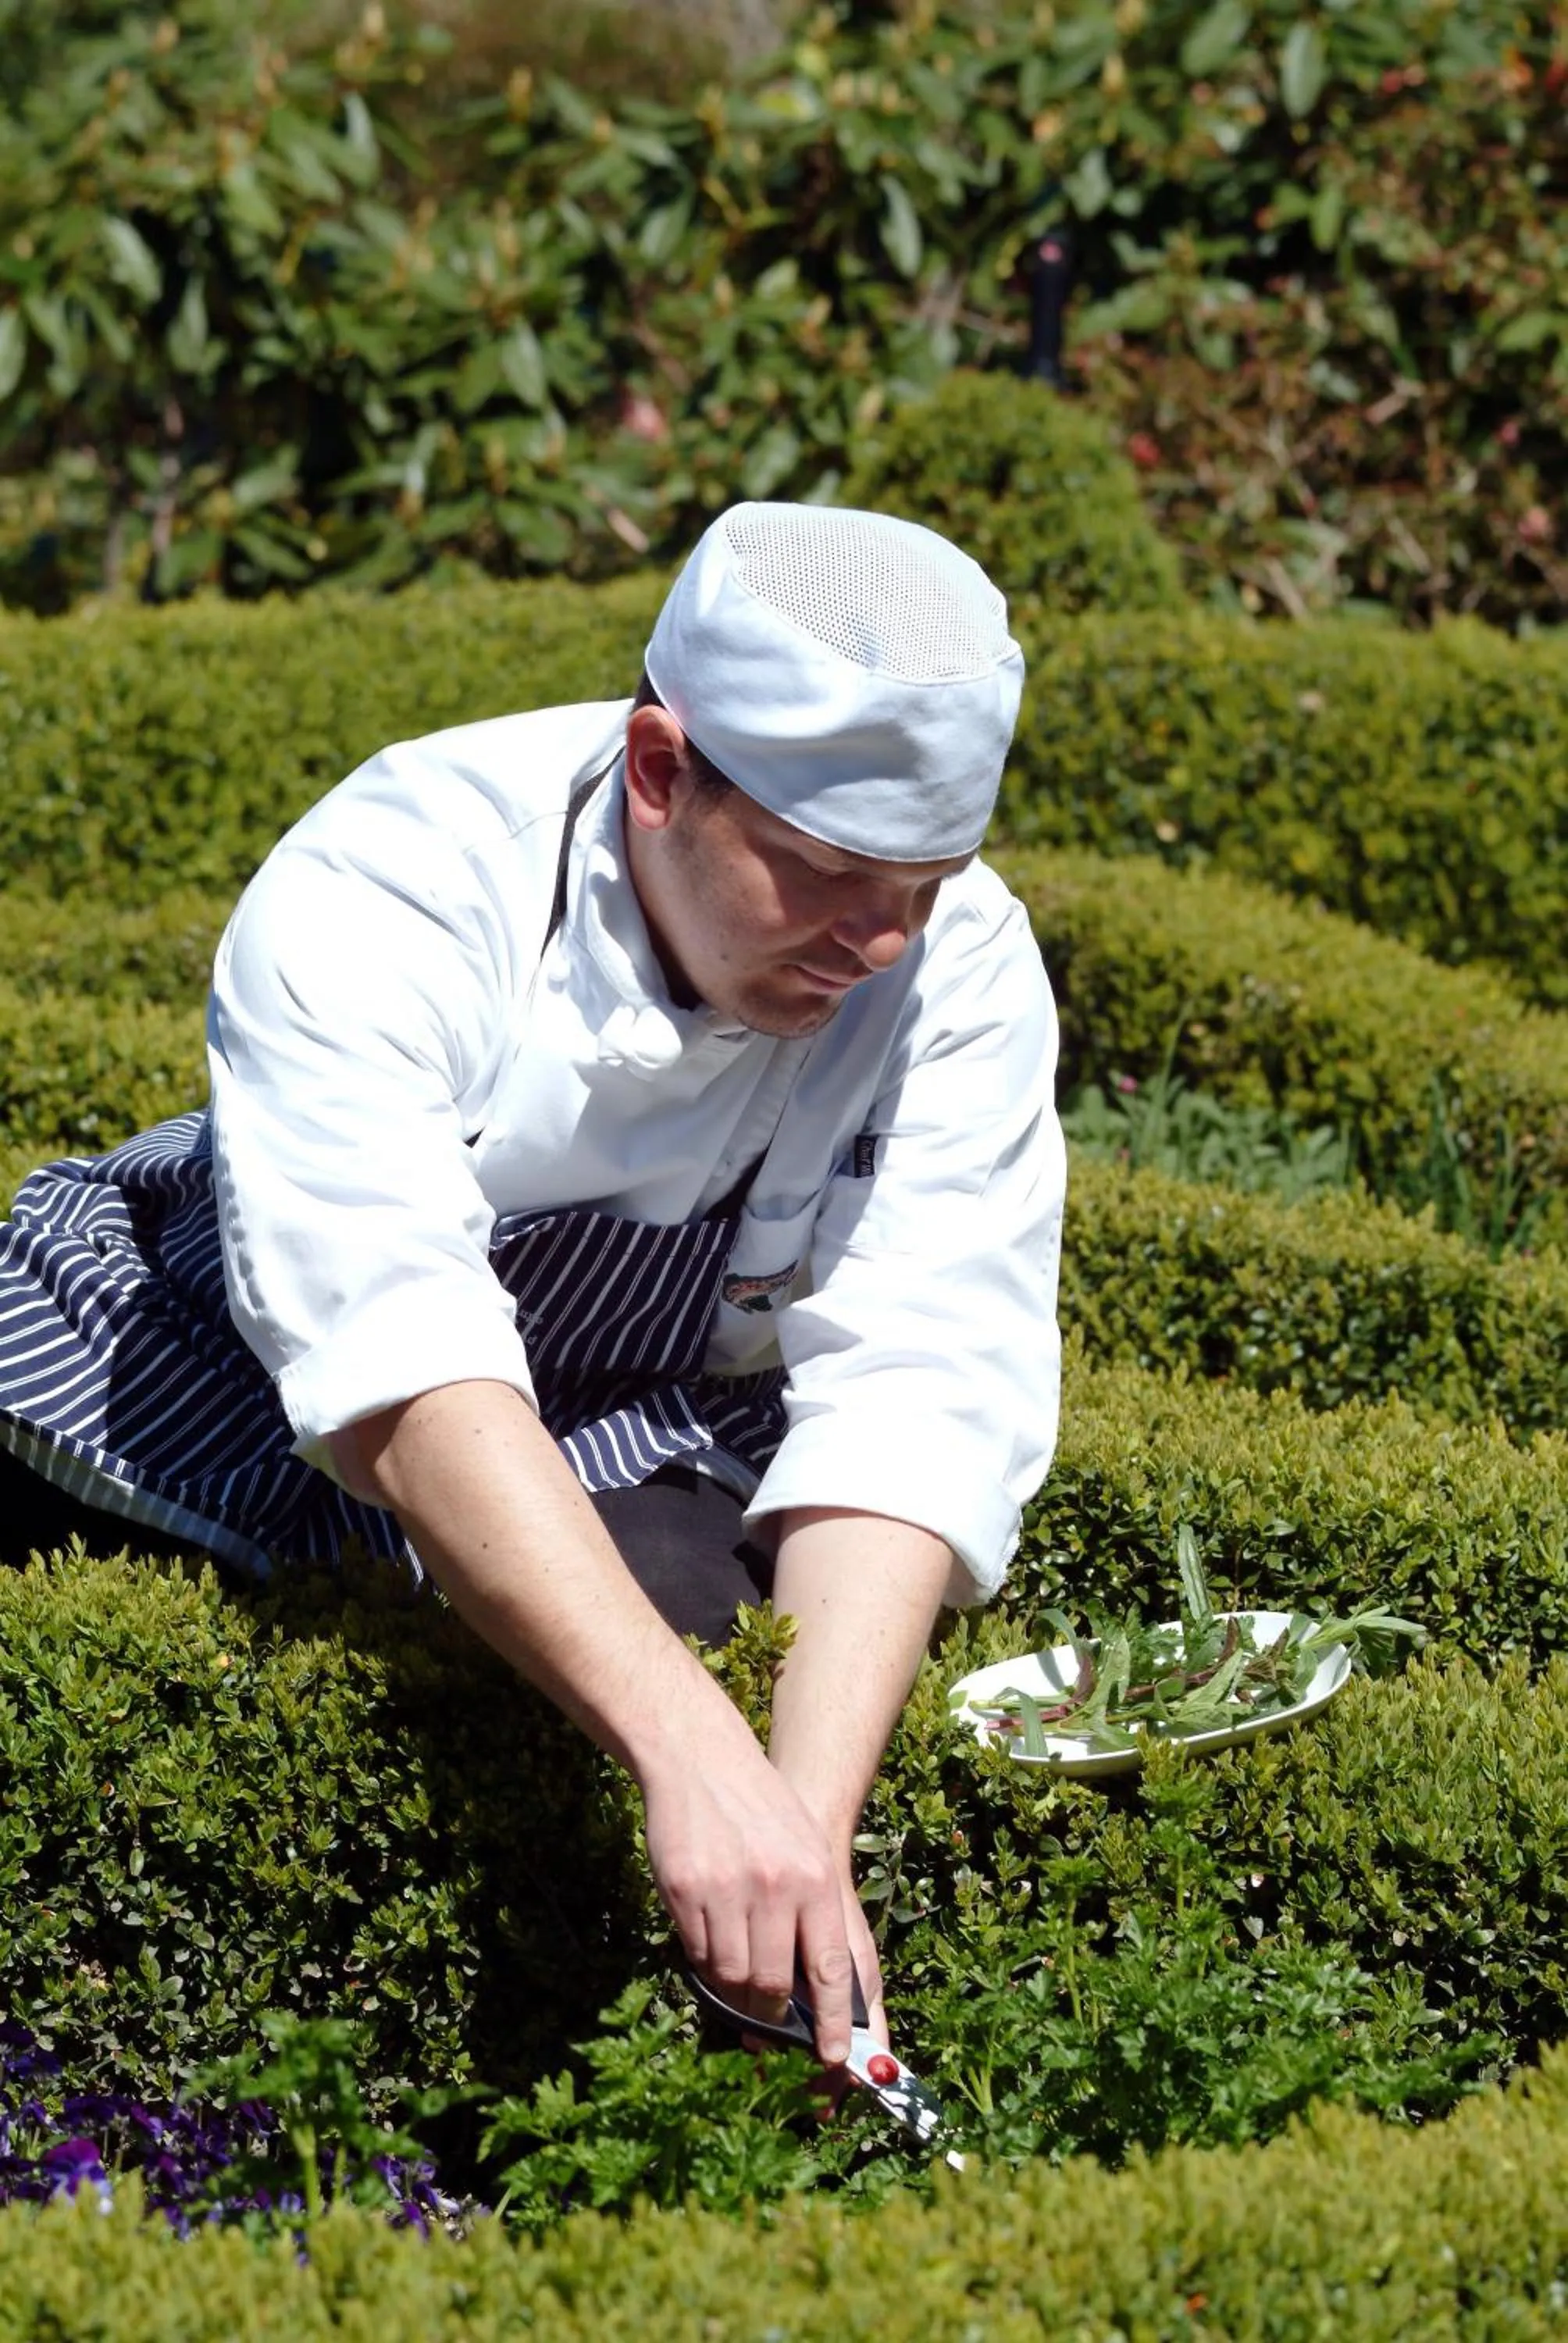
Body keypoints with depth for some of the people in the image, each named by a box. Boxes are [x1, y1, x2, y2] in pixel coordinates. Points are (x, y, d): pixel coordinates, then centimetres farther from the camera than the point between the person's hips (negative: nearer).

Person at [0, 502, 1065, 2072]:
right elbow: (400, 1368, -44)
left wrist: (813, 1820, -46)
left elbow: (911, 1405, -29)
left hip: (628, 1452, 1)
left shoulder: (961, 971, -20)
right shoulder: (380, 895, -32)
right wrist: (692, 1751, -57)